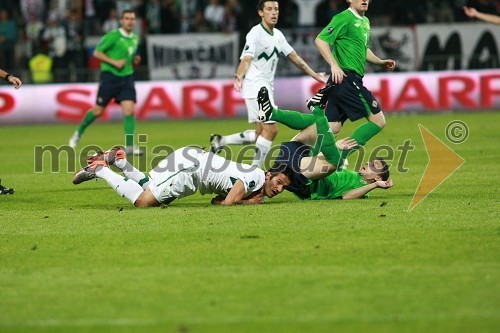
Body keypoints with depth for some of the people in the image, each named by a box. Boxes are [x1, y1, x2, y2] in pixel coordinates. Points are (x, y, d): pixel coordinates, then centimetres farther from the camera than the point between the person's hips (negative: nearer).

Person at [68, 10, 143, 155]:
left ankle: (129, 146, -12)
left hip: (127, 77, 4)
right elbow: (97, 53, -9)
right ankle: (79, 132, 29)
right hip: (110, 76, -4)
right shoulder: (113, 36, -11)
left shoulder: (135, 38, 10)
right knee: (98, 111, 4)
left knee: (129, 110, -12)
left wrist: (135, 60, 2)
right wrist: (114, 62, -18)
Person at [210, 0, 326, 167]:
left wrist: (314, 75, 24)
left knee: (261, 133, 8)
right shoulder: (256, 33, -12)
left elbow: (294, 57, 22)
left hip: (267, 87, 9)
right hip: (255, 85, -9)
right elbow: (246, 59, -24)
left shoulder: (278, 35, 13)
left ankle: (220, 141, 20)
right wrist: (239, 77, -42)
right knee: (271, 129, -15)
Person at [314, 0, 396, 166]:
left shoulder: (365, 21, 21)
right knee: (378, 121, -8)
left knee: (332, 127, 7)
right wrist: (334, 65, -23)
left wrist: (380, 62, 21)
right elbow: (320, 40, -15)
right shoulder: (344, 18, -9)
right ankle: (340, 157, -9)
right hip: (346, 77, -10)